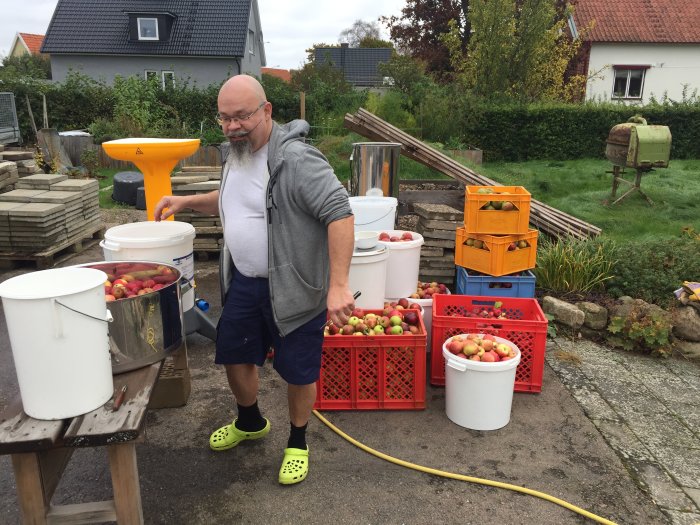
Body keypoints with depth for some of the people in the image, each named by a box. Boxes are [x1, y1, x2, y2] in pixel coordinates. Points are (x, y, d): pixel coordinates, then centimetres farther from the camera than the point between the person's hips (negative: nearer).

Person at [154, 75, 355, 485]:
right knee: (234, 356, 19)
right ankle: (250, 423, 47)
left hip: (293, 288, -8)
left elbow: (340, 213, -29)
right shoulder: (235, 153, 7)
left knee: (298, 371, 8)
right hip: (243, 282, 8)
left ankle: (298, 443, 34)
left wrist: (338, 285, -35)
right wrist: (187, 202, 9)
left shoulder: (296, 159, -22)